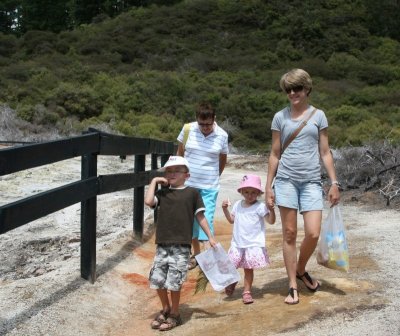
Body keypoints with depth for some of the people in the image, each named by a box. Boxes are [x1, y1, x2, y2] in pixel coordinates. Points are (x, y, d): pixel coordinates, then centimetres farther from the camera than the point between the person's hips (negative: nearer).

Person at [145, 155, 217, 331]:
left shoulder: (192, 193, 2)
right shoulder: (162, 193, 8)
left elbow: (200, 216, 5)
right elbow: (148, 201, -11)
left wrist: (210, 237, 5)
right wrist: (154, 181, -2)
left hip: (181, 246, -3)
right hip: (162, 244, 4)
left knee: (174, 282, -2)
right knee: (157, 279, 7)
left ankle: (175, 314, 19)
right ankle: (165, 309, 30)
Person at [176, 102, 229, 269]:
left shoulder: (222, 135, -7)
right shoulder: (188, 129, -6)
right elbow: (180, 152, 8)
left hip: (209, 187, -2)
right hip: (188, 184, 2)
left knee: (206, 220, -7)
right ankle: (196, 253, 28)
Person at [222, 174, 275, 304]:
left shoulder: (260, 206, -8)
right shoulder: (238, 205, 8)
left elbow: (271, 221, -15)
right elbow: (231, 220, 18)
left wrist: (271, 209, -31)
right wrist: (225, 209, 5)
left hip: (254, 244, -4)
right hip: (237, 243, 4)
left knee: (248, 268, 3)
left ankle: (247, 291, 20)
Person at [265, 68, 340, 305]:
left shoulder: (318, 115, 7)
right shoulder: (280, 117, 6)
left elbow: (325, 152, 7)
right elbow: (275, 154, 8)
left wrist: (334, 182, 0)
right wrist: (268, 186, 4)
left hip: (311, 181, 0)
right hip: (286, 179, 0)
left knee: (313, 234, -6)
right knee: (290, 233, 2)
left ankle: (301, 270, 23)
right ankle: (293, 286, 11)